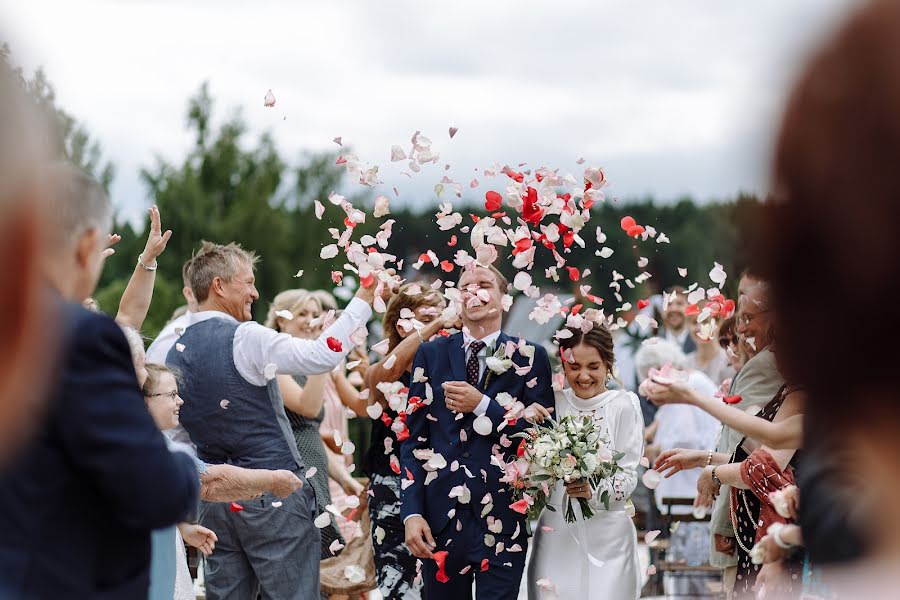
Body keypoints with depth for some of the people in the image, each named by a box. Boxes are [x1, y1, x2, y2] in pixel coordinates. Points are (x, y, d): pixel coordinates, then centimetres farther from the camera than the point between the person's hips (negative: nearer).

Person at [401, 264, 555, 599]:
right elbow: (414, 439, 5)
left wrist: (482, 405, -13)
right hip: (440, 519, 2)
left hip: (502, 521, -2)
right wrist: (412, 513, -4)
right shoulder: (431, 355, 8)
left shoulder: (529, 357, 3)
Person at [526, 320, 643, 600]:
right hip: (555, 532, 2)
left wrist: (594, 491, -22)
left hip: (606, 535, -2)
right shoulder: (553, 404, 6)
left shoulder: (623, 405, -2)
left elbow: (628, 474, -6)